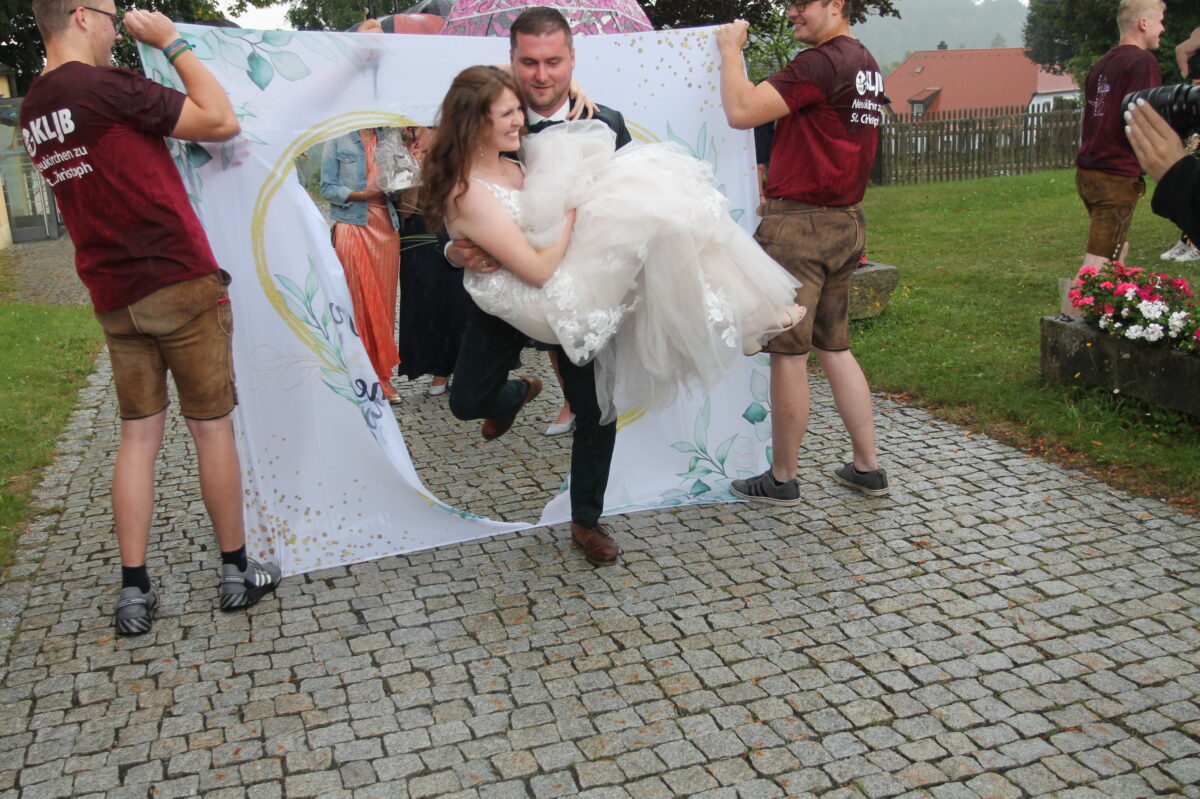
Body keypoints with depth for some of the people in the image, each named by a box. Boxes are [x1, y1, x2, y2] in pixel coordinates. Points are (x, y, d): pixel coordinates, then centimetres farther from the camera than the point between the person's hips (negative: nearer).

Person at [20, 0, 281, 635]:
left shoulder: (33, 109, 10)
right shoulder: (105, 86, -15)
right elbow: (223, 121, -13)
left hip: (114, 298, 7)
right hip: (178, 281, -7)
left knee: (138, 435, 11)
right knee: (211, 427, 4)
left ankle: (134, 591, 13)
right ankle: (237, 571, 17)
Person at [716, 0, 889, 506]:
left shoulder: (820, 62, -15)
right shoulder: (865, 65, 16)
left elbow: (741, 112, -18)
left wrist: (730, 50, -4)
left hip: (800, 223, -9)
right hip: (845, 222, 9)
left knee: (788, 353, 0)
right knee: (834, 348, 15)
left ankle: (782, 479, 11)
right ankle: (867, 468, 20)